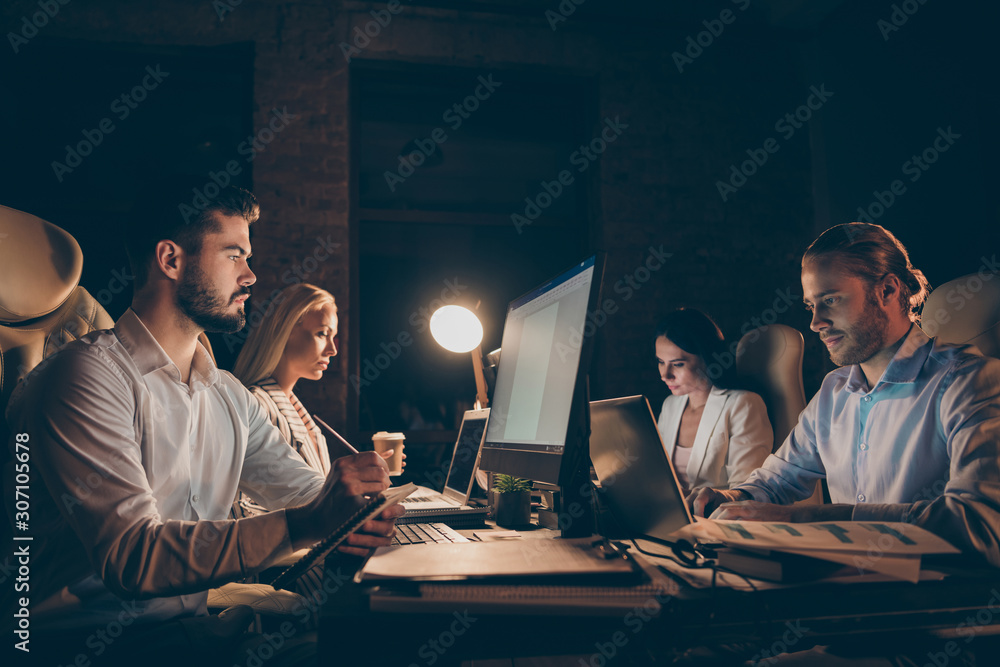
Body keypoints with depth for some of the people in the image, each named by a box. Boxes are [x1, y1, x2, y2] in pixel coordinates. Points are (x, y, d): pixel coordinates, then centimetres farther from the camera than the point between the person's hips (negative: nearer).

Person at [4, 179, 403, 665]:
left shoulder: (231, 397, 13)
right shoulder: (91, 377, -14)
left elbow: (306, 494, 13)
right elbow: (131, 556, -23)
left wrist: (347, 507, -11)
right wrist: (303, 525, -30)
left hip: (192, 623, 7)